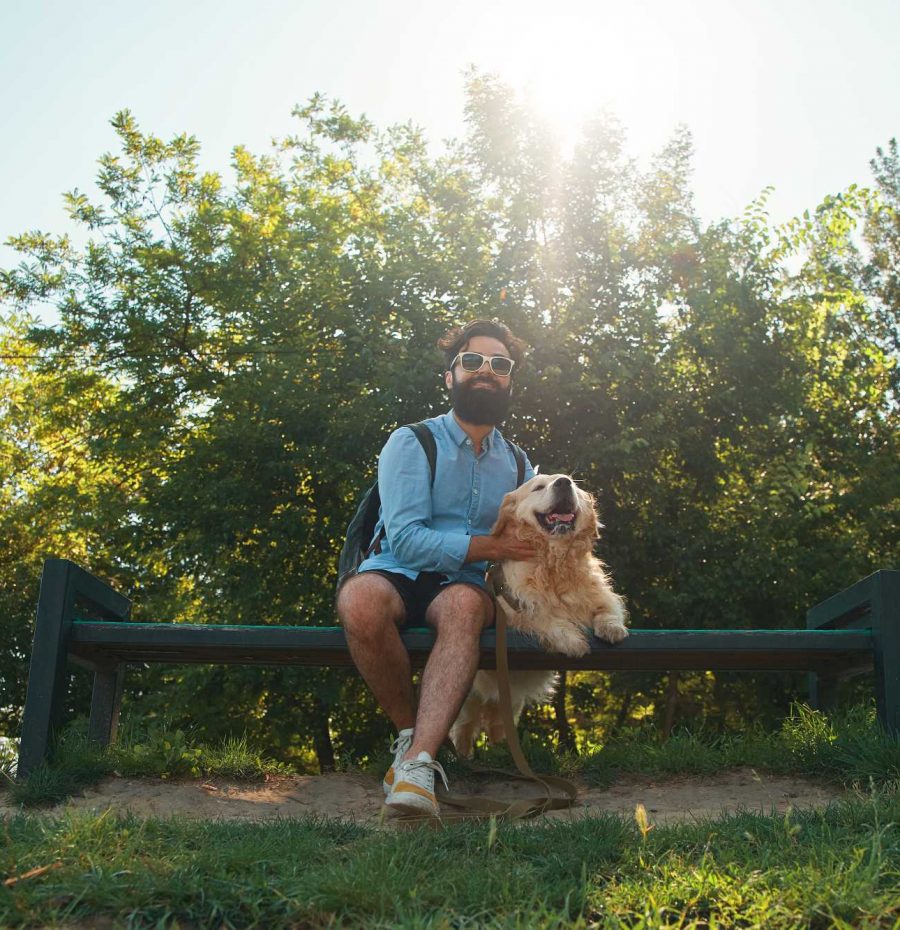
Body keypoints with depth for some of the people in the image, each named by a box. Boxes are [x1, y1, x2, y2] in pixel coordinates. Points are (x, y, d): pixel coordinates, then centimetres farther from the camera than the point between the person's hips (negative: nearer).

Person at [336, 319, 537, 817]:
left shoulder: (518, 467, 16)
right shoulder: (412, 443, 0)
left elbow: (530, 547, 17)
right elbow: (406, 540, -12)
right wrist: (490, 545, -16)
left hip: (462, 587, 2)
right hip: (398, 575, -2)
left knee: (464, 603, -36)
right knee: (362, 597, -38)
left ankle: (417, 760, -43)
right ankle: (410, 731, -16)